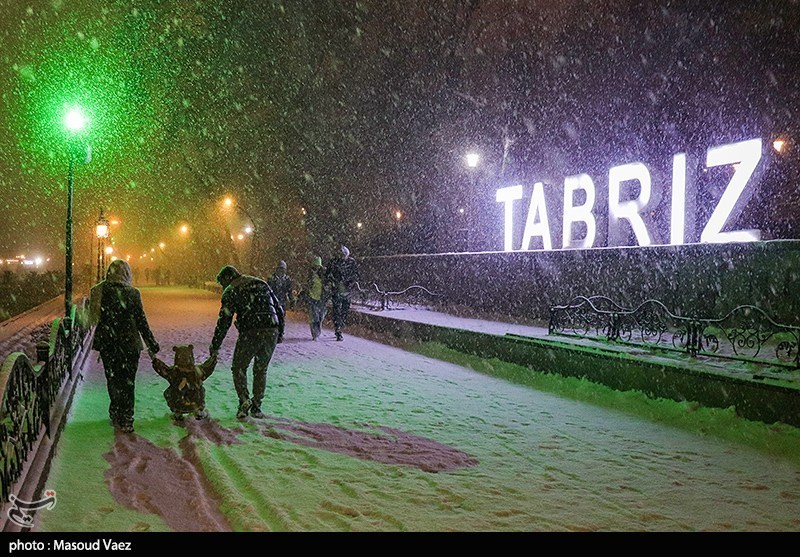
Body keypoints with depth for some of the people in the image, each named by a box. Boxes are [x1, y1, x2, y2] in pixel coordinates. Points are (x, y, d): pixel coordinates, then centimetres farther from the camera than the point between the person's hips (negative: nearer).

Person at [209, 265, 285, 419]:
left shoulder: (231, 291, 6)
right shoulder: (262, 283, 22)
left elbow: (224, 321, 0)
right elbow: (279, 309, 20)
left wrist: (215, 346, 5)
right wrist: (280, 331, 25)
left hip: (250, 333, -5)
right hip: (271, 332, 5)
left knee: (239, 368, 13)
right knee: (261, 370, 18)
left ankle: (244, 400, -6)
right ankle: (256, 407, 16)